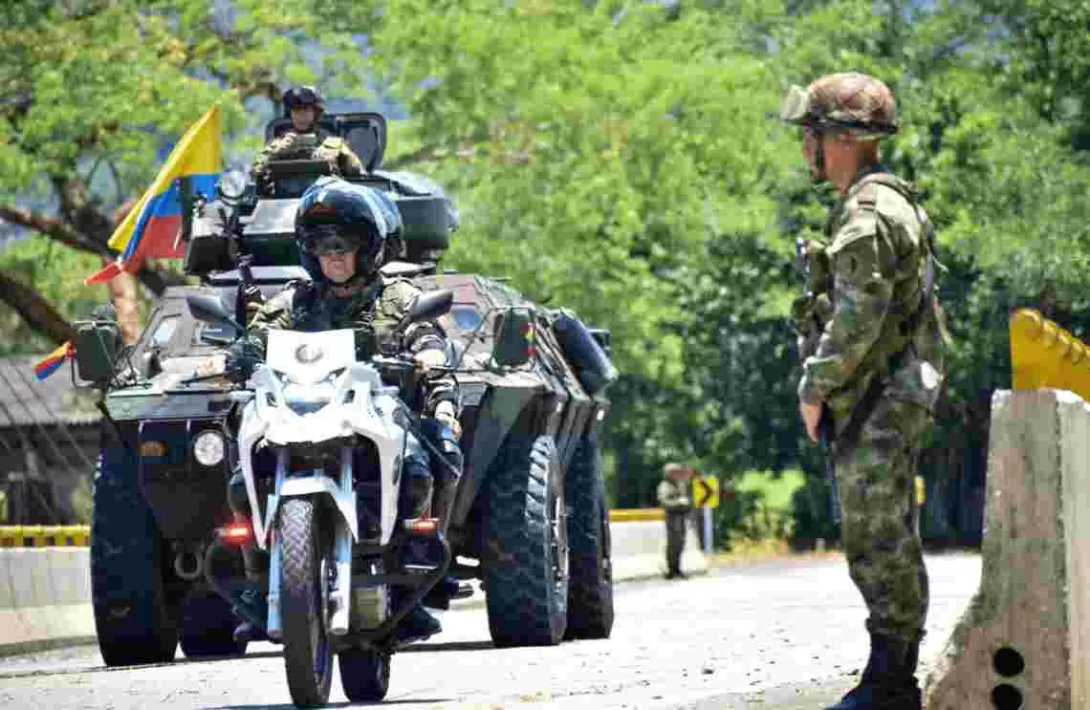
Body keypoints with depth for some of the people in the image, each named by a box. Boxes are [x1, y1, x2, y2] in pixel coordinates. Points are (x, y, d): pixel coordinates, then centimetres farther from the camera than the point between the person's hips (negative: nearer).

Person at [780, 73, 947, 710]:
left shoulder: (868, 212, -15)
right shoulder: (898, 203, 19)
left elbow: (858, 316, -22)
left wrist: (815, 388, -14)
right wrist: (831, 389, 21)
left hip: (878, 401, -11)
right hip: (897, 395, 11)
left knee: (877, 538, -11)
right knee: (888, 539, 12)